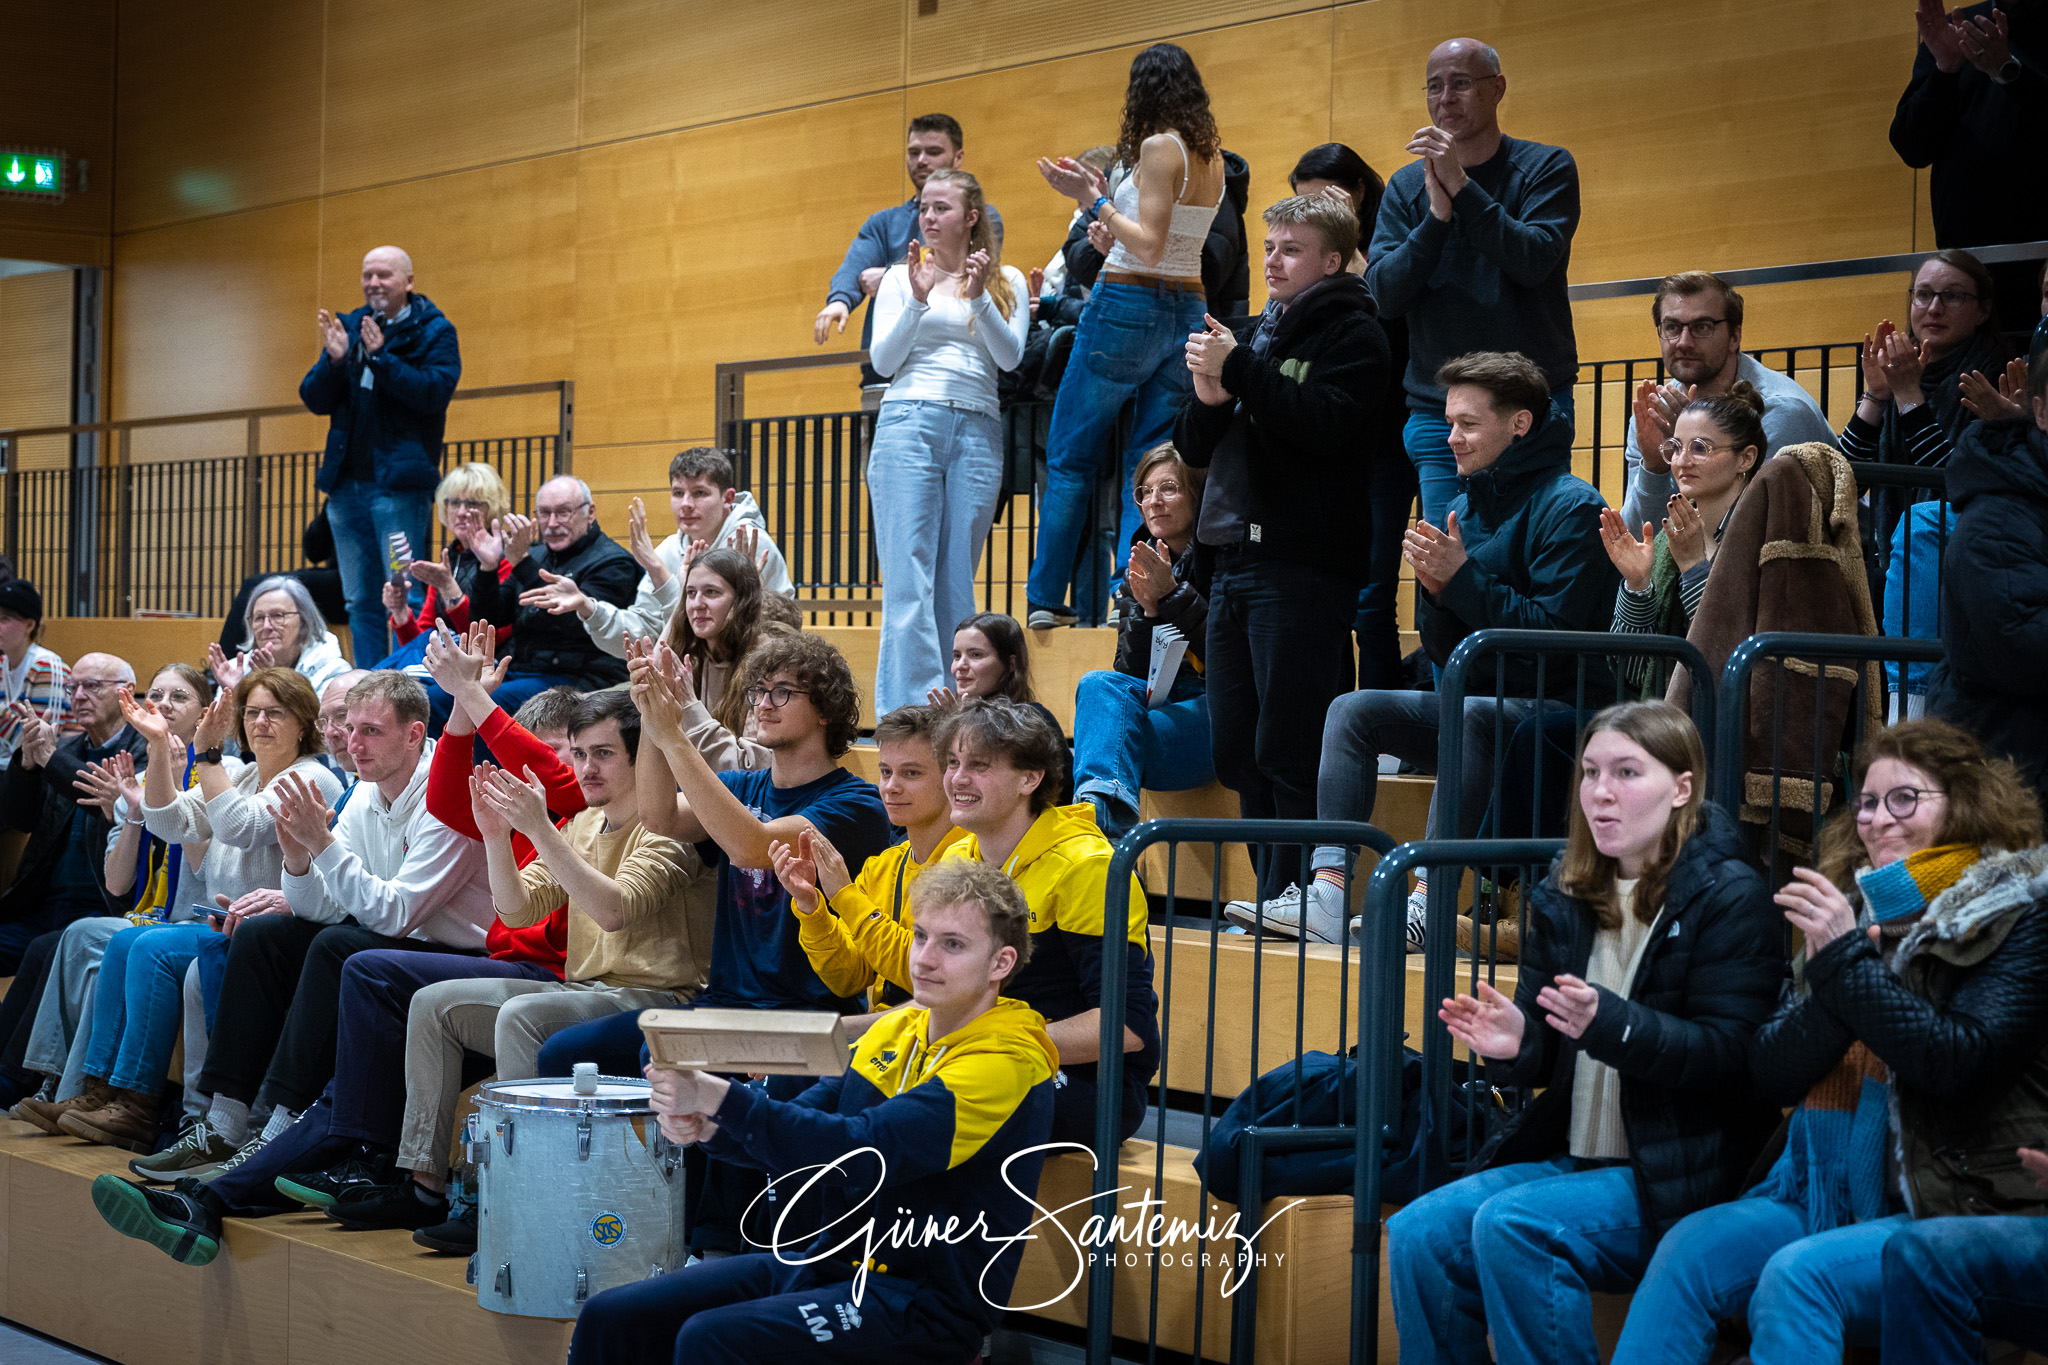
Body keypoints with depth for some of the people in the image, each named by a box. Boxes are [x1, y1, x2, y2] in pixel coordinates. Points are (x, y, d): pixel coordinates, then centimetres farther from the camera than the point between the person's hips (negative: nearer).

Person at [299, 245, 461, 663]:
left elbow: (436, 391, -15)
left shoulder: (433, 331, 0)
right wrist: (334, 361, -8)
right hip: (347, 483, 6)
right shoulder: (349, 326, 14)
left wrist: (381, 358, -20)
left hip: (399, 483, -6)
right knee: (361, 603, 10)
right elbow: (314, 400, 10)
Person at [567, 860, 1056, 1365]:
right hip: (824, 1257, 8)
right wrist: (706, 1126, -9)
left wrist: (715, 1097, -27)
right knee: (609, 1318, -3)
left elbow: (860, 1153, -26)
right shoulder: (898, 1029, 11)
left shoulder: (1007, 1063, -16)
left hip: (921, 1301, -8)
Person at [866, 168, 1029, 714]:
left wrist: (979, 297, -13)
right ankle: (909, 715, -15)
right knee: (909, 578, -10)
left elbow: (1010, 357, 1)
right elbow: (882, 360, 4)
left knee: (956, 582, 1)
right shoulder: (901, 277, 12)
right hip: (909, 424, -1)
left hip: (977, 430, 1)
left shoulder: (1007, 281, 14)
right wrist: (918, 300, -9)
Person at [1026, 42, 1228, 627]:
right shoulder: (1211, 155, 11)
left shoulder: (1159, 146, -11)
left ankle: (1047, 597, 4)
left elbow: (1149, 245, -17)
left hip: (1128, 306, -7)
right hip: (1188, 310, 7)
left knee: (1069, 457, 3)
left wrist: (1093, 201, -10)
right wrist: (1104, 196, 15)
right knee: (1152, 462, 5)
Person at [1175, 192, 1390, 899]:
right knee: (1236, 749, 8)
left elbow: (1324, 423, -17)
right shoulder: (1249, 333, 22)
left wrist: (1240, 369, -14)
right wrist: (1208, 398, -1)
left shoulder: (1351, 334, 0)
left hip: (1305, 567, -8)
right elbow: (1195, 449, 20)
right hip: (1234, 560, 8)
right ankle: (1271, 896, 15)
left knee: (1290, 749, -11)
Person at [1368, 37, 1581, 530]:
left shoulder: (1547, 168, 3)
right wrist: (1437, 213, -13)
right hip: (1437, 410, 2)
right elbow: (1384, 293, 0)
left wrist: (1461, 186, -17)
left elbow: (1534, 261, -13)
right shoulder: (1406, 186, 11)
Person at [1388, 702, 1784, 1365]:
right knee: (1416, 1233, -14)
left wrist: (1609, 1024, -31)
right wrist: (1514, 1044, -12)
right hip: (1570, 1156, 7)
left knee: (1510, 1225, -29)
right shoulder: (1566, 897, 12)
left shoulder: (1731, 898, -7)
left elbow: (1730, 1054, -16)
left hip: (1680, 1174, -6)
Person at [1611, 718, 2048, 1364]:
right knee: (1689, 1248, -21)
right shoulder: (1856, 913, 15)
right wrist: (1827, 989, -11)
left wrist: (1846, 963, -17)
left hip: (1959, 1212, -5)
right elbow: (1770, 1075, 8)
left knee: (1798, 1275, -31)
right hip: (1824, 1198, 5)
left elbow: (1958, 1061, -16)